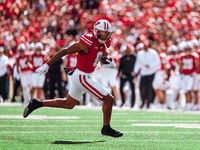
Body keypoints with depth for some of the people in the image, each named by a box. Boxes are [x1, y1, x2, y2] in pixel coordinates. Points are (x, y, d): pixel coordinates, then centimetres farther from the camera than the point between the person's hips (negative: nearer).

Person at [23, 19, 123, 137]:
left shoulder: (105, 43, 4)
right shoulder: (88, 43, -22)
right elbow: (65, 51, -18)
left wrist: (111, 62, -1)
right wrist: (47, 65, -17)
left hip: (82, 76, 10)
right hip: (82, 77, -10)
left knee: (68, 104, 22)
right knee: (109, 99, -6)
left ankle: (37, 104, 26)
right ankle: (106, 128, 9)